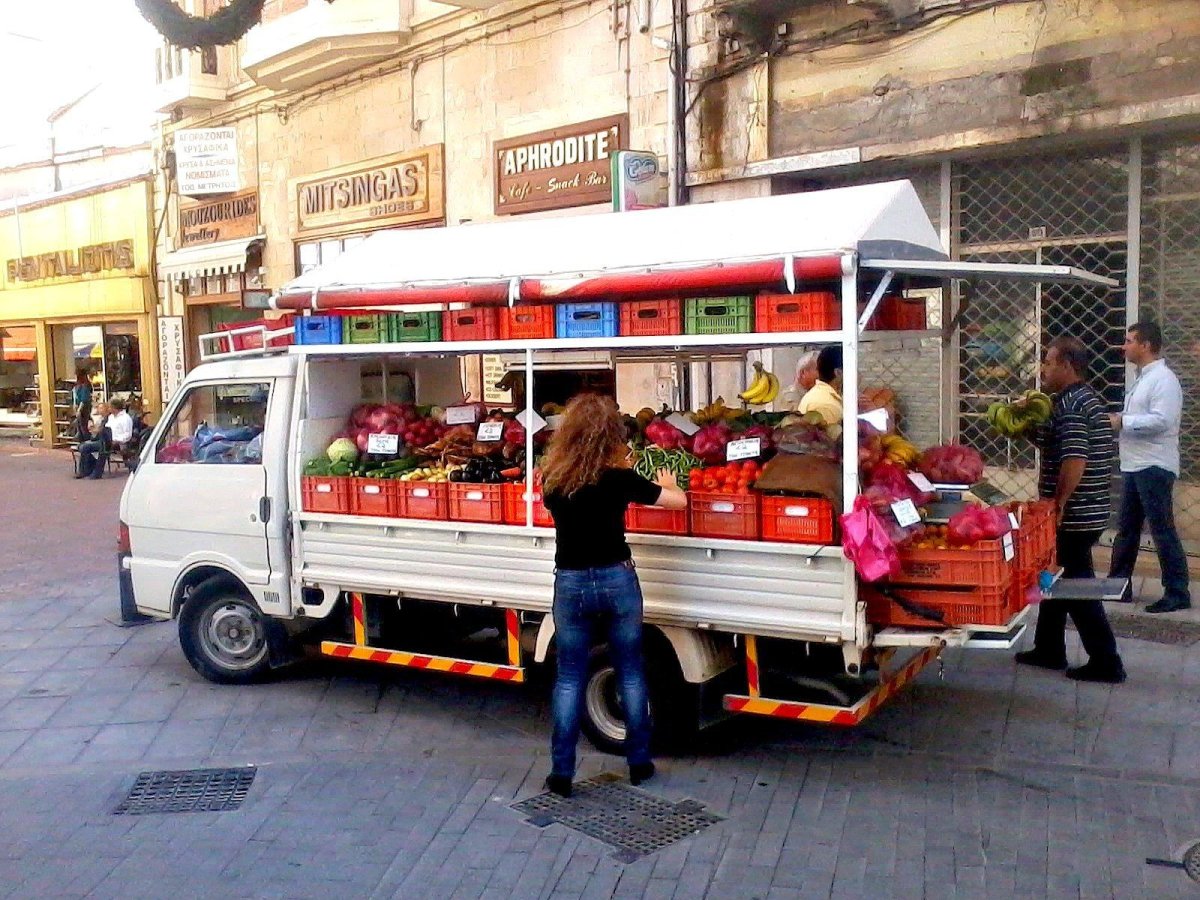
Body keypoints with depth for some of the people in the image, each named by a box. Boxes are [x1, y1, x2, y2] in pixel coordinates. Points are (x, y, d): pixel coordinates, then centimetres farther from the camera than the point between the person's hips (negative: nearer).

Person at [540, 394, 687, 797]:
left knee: (569, 679, 10)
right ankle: (639, 763, 23)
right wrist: (665, 483, 20)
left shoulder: (552, 479, -4)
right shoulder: (618, 478, -12)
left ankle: (561, 772, 12)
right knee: (631, 674, 13)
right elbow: (679, 500, -3)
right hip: (616, 581, -1)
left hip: (570, 584, 2)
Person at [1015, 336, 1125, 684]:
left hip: (1074, 516, -10)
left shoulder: (1071, 405, -19)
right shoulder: (1084, 398, 14)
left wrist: (1059, 503, -20)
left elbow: (1074, 461, -28)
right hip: (1086, 512, 10)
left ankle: (1106, 663, 5)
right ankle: (1048, 650, 29)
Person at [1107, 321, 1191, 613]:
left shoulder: (1163, 379, -13)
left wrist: (1122, 421, -18)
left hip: (1154, 467, -10)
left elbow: (1161, 420, -24)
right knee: (1126, 528, 14)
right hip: (1135, 466, 10)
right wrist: (1118, 421, 6)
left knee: (1162, 530, -3)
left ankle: (1177, 593, 5)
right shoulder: (1143, 378, 17)